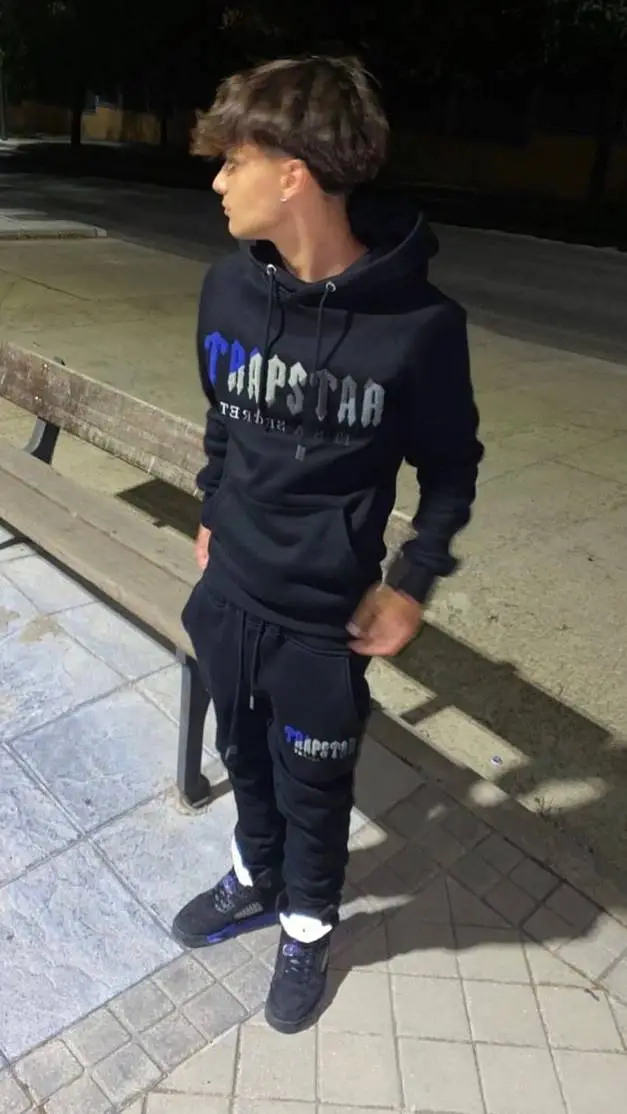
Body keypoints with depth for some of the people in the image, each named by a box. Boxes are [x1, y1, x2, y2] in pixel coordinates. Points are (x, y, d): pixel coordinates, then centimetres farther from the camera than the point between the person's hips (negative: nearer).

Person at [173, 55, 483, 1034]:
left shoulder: (419, 324, -20)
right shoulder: (229, 289, -6)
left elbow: (452, 465, -5)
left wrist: (414, 583, -9)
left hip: (324, 620, -4)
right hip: (226, 590, 5)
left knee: (313, 793, 17)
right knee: (247, 760, 25)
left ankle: (307, 928, 47)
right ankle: (255, 882, 54)